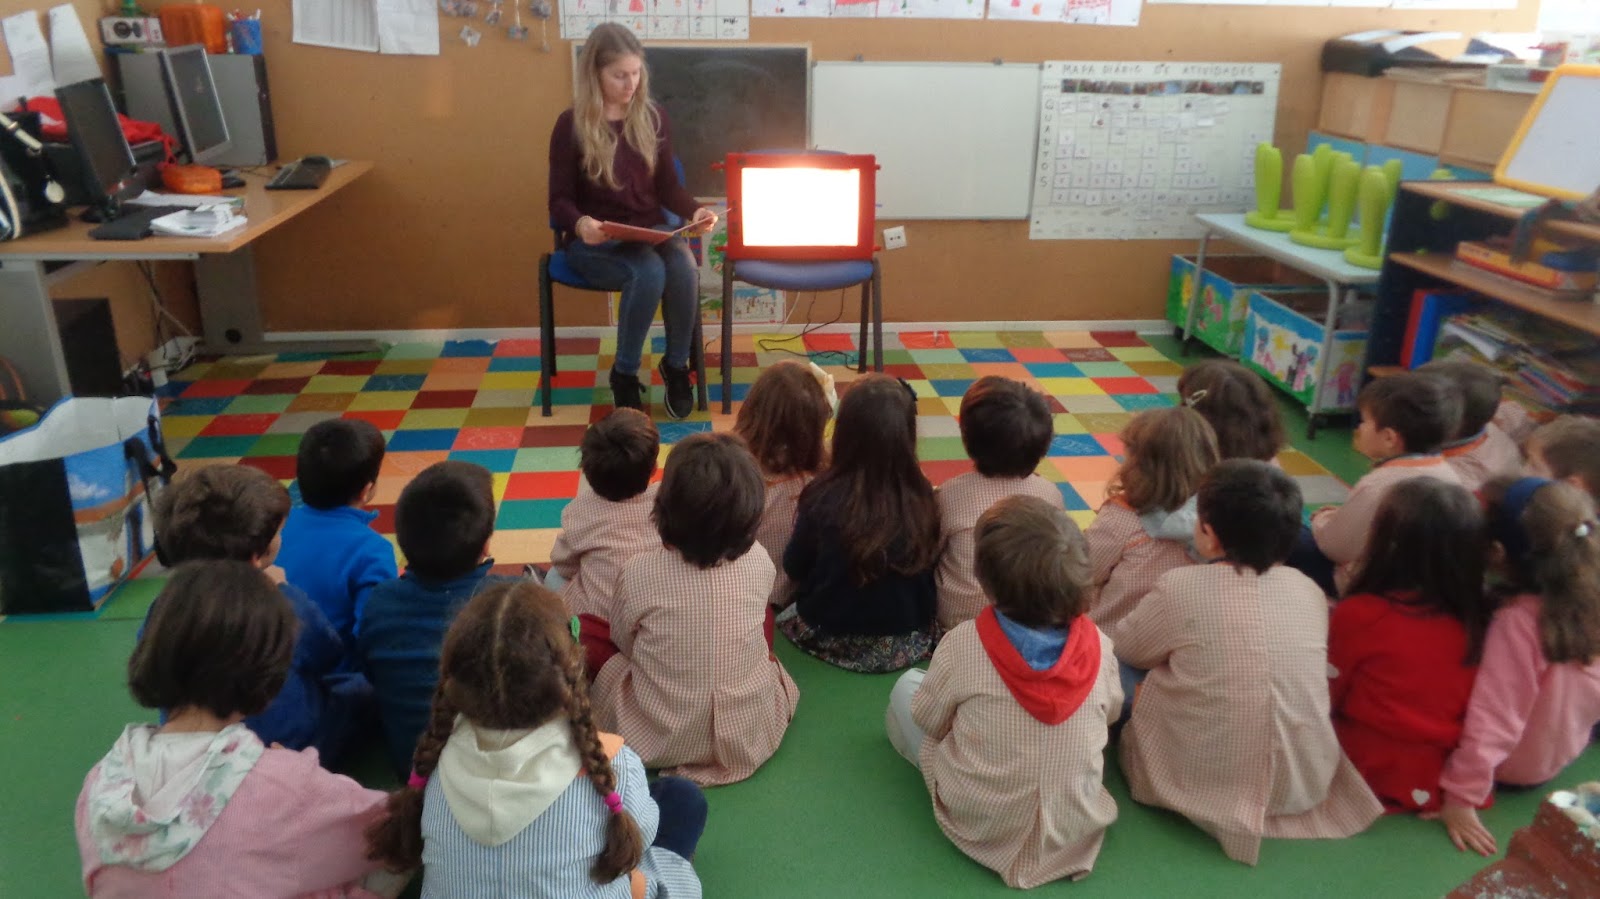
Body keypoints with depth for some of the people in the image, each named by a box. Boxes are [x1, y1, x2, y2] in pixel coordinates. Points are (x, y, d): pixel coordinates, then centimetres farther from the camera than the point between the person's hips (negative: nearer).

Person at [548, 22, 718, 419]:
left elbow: (667, 186, 9)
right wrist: (580, 223, -29)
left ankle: (677, 365, -8)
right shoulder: (572, 125, -5)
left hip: (650, 233, 3)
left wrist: (695, 211, -12)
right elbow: (559, 200, -5)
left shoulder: (653, 118, 6)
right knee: (649, 271, -35)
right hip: (594, 242, -3)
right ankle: (625, 374, -13)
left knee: (683, 265, -31)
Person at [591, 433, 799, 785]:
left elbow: (623, 641, -1)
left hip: (657, 740, -2)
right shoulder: (759, 562, -14)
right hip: (751, 735, 2)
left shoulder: (638, 574, -19)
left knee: (609, 664, 22)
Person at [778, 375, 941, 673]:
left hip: (833, 640, -4)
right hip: (908, 645, 5)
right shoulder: (922, 497, -17)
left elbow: (794, 569, -6)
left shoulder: (823, 498, -24)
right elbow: (928, 566, 1)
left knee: (784, 615, 27)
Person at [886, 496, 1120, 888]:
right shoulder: (1098, 646, -17)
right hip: (1075, 827, 3)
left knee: (906, 685, 12)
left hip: (981, 826, -2)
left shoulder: (963, 644, -25)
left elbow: (930, 720, -7)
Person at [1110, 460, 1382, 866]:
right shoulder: (1310, 590, -2)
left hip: (1208, 781, -5)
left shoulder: (1182, 587, -15)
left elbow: (1123, 648, 4)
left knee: (1147, 684, 16)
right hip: (1308, 781, 5)